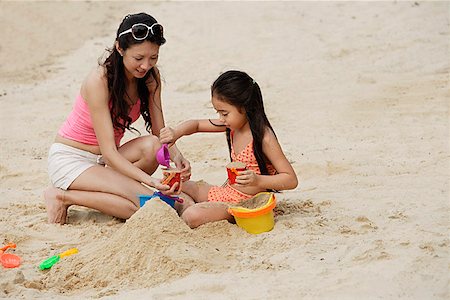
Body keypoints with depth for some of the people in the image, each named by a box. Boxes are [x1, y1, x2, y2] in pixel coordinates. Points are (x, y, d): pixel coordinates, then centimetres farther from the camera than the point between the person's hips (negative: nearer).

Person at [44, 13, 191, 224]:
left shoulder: (150, 76, -4)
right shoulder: (99, 80, -25)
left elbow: (159, 132, -5)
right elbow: (108, 151, -28)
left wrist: (176, 156, -28)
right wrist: (150, 181, -41)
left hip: (103, 160, 7)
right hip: (69, 159, -6)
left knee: (151, 146, -26)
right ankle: (63, 196, -12)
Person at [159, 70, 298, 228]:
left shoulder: (263, 137, -22)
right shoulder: (232, 125, 1)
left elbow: (291, 180, -23)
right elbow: (196, 125, 14)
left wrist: (257, 180, -37)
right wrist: (176, 132, -8)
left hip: (244, 202, -9)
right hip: (227, 192, 9)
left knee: (191, 217, -26)